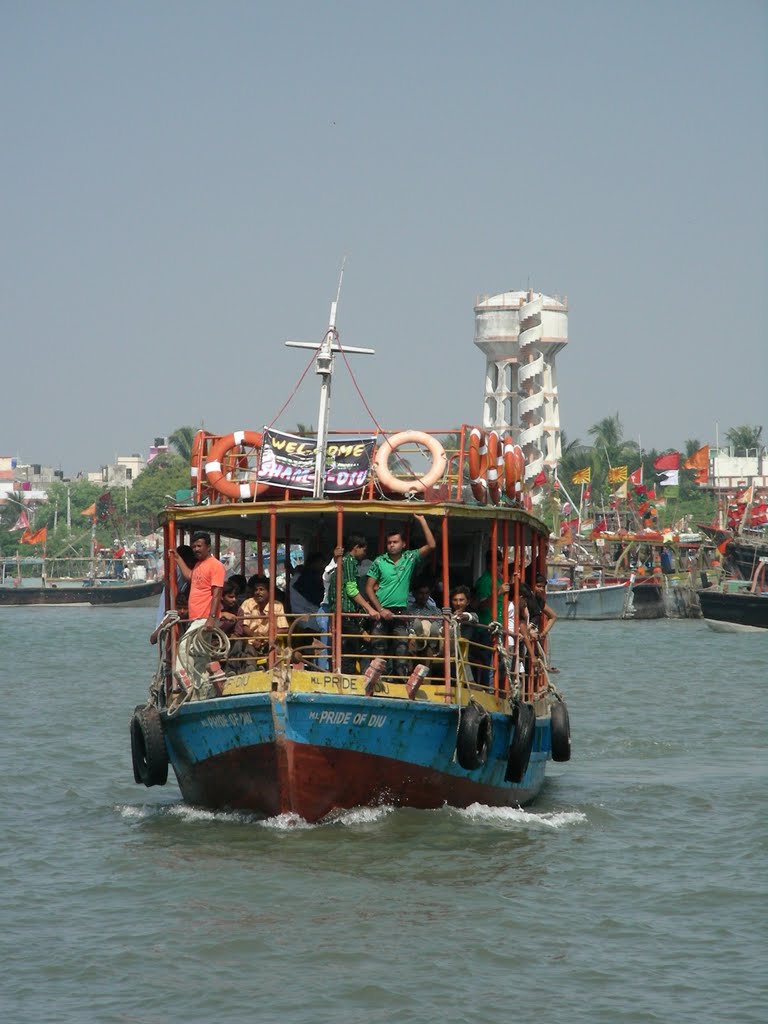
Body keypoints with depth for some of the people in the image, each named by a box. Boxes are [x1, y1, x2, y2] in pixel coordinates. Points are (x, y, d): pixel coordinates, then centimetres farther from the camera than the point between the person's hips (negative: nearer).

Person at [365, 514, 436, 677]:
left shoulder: (410, 559, 6)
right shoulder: (379, 562, 3)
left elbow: (431, 545, -4)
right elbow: (369, 588, 3)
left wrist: (422, 521, -6)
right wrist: (381, 610, -7)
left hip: (401, 613, 1)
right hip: (382, 613, -1)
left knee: (401, 650, -4)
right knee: (379, 651, -1)